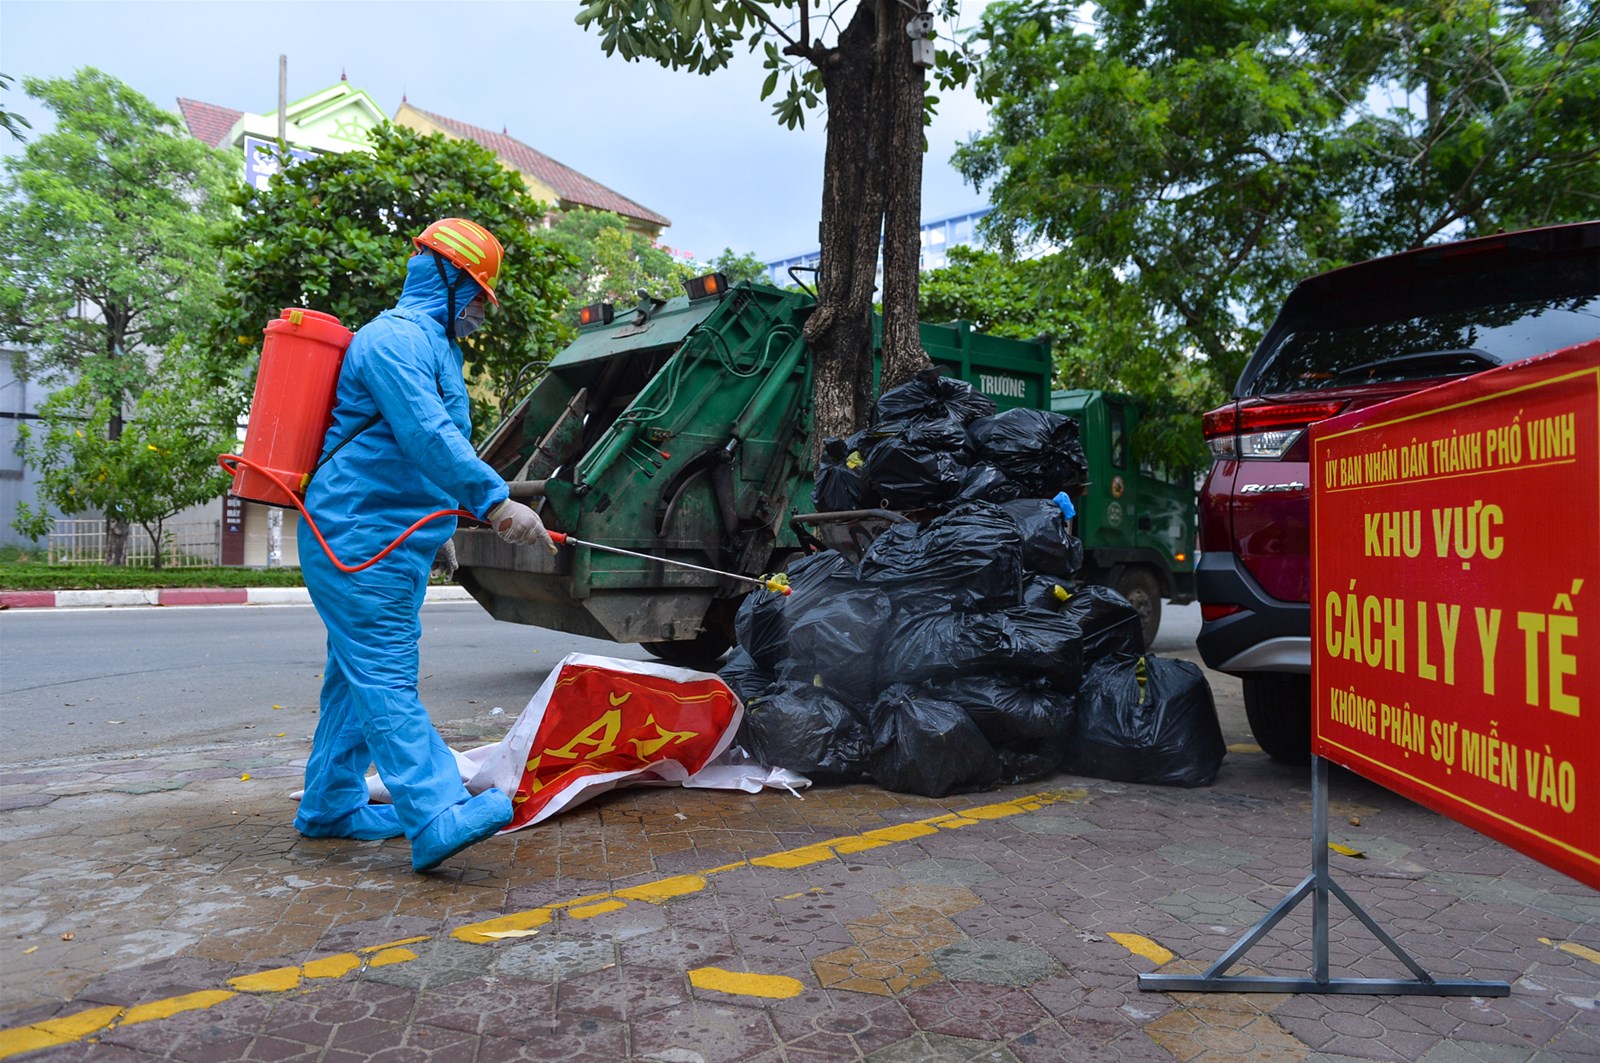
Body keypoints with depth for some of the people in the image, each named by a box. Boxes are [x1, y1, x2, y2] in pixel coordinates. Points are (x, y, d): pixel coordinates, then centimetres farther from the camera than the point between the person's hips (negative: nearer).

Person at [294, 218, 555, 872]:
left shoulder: (432, 344, 22)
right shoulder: (395, 339, -13)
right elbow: (427, 436, -26)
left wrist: (444, 525, 32)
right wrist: (494, 500, -29)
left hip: (393, 536, 11)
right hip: (360, 537, -11)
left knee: (359, 674, 14)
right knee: (385, 676, -15)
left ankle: (331, 806, 23)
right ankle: (436, 818, -22)